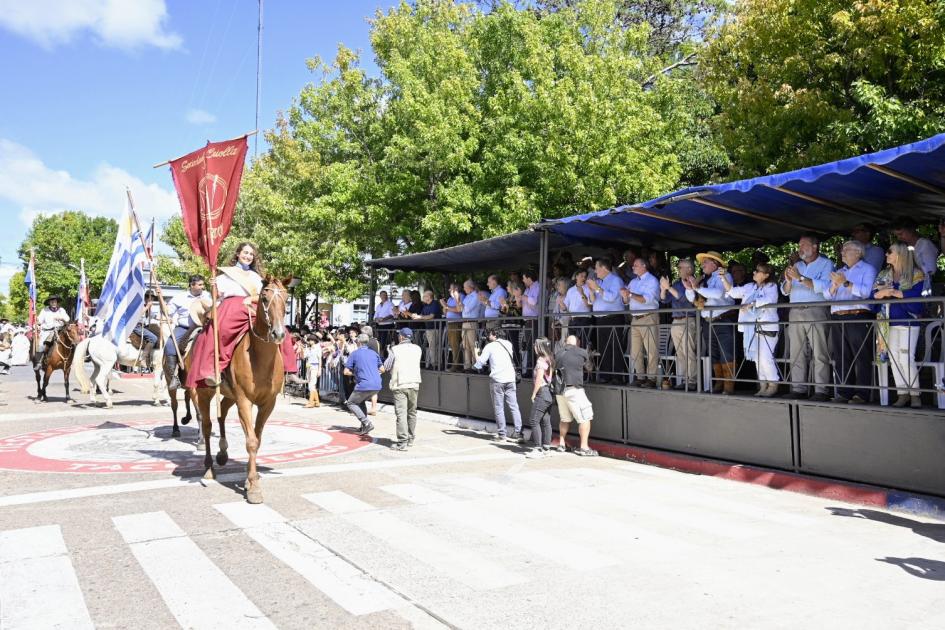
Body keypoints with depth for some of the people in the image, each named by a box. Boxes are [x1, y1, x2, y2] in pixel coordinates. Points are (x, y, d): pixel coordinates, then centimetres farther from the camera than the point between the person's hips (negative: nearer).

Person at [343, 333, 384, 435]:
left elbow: (346, 372, -1)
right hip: (377, 385, 6)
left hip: (364, 385, -6)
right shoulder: (374, 353, 14)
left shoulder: (354, 354, 0)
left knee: (351, 403, 12)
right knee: (361, 401, 27)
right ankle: (364, 427, 21)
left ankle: (366, 423, -5)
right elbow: (382, 370, 18)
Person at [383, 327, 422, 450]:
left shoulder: (395, 350, -4)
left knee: (401, 413, -7)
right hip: (414, 384, 4)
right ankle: (410, 438, 23)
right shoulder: (417, 349, 6)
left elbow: (386, 367, 0)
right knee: (412, 413, 15)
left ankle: (402, 442, -11)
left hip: (399, 385, -4)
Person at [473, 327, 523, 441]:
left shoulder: (489, 347, -2)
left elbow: (479, 364, -4)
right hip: (510, 379, 4)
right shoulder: (508, 344, 12)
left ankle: (501, 434, 4)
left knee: (499, 408, 2)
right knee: (514, 406, 6)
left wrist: (477, 357, 17)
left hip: (497, 380, -4)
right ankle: (518, 431, 3)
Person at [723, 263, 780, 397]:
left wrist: (751, 304, -22)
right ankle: (763, 385, 15)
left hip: (767, 328, -7)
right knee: (757, 358, 9)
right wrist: (723, 278, 5)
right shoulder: (749, 287, 16)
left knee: (765, 357, -11)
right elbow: (732, 292, 15)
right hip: (752, 329, 7)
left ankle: (773, 385, 1)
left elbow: (769, 300, -21)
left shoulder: (771, 287, -3)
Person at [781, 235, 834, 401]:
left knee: (819, 354, -8)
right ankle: (798, 389, 7)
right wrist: (788, 281, -5)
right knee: (796, 353, 4)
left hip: (816, 311, -6)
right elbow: (785, 291, 16)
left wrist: (801, 278, -16)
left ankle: (821, 391, -8)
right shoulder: (797, 265, 21)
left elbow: (823, 286, -13)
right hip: (795, 312, 6)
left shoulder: (826, 264, 4)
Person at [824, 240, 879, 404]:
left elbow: (866, 292, -12)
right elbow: (826, 294, 14)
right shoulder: (839, 272, 25)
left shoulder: (867, 269, 6)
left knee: (861, 357, -6)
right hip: (837, 319, 6)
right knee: (841, 358, 4)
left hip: (858, 318, -6)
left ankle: (861, 394, -6)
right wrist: (834, 286, -6)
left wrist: (845, 283, -13)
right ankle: (844, 393, 8)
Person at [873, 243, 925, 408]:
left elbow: (916, 294, -17)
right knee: (893, 358, 4)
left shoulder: (916, 274, -1)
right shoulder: (884, 275, 14)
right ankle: (902, 394, 11)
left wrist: (891, 292, -15)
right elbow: (873, 294, 3)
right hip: (890, 322, 5)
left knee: (906, 358, -12)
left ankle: (915, 394, 0)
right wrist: (881, 292, -18)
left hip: (909, 321, -5)